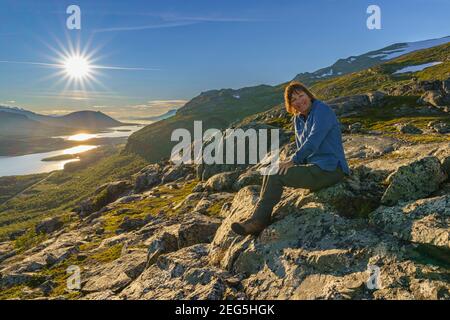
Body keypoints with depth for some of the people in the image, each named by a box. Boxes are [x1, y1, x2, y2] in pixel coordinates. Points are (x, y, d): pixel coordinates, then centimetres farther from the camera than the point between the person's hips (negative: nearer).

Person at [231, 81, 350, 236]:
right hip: (315, 167, 9)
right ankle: (258, 219, -8)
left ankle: (258, 220, -8)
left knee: (275, 176, -18)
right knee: (271, 171, -3)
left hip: (330, 169, -9)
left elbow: (313, 141, -22)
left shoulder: (322, 110, -11)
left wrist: (292, 160, -18)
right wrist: (293, 162, -1)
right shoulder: (298, 119, 14)